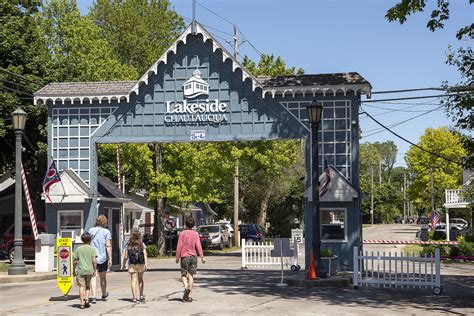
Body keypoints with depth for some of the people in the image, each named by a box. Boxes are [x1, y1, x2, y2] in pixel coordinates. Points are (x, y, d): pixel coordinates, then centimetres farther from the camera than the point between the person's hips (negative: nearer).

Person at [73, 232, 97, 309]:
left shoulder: (78, 249, 5)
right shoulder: (92, 249, 2)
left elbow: (75, 261, 4)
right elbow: (94, 260, -5)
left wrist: (74, 270, 14)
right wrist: (94, 270, 2)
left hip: (80, 270, 0)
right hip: (89, 270, 0)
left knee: (82, 286, 0)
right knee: (88, 285, 18)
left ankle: (82, 303, -6)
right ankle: (86, 299, 3)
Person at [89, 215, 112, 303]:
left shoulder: (91, 230, 3)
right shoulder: (106, 232, -4)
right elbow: (108, 246, -10)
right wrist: (110, 258, -9)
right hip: (102, 257, -1)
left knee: (93, 277, -3)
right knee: (103, 277, 15)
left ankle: (93, 296, -15)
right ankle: (104, 295, 33)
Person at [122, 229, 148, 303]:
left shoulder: (128, 245, -1)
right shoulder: (142, 244, -1)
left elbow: (125, 257, -1)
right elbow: (145, 255, -10)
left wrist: (123, 264, 12)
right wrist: (146, 264, -14)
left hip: (132, 265, -1)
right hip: (141, 264, 1)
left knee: (133, 280, -2)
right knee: (140, 279, 18)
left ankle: (134, 297, -10)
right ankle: (141, 295, 20)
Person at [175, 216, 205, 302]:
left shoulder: (182, 233, -4)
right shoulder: (195, 234, 2)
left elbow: (179, 246, -5)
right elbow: (198, 246, -5)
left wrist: (177, 258, 1)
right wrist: (202, 256, -2)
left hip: (184, 256, -2)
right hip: (193, 256, 2)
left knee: (184, 274, 8)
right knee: (191, 275, 6)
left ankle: (186, 286, -22)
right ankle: (189, 295, 3)